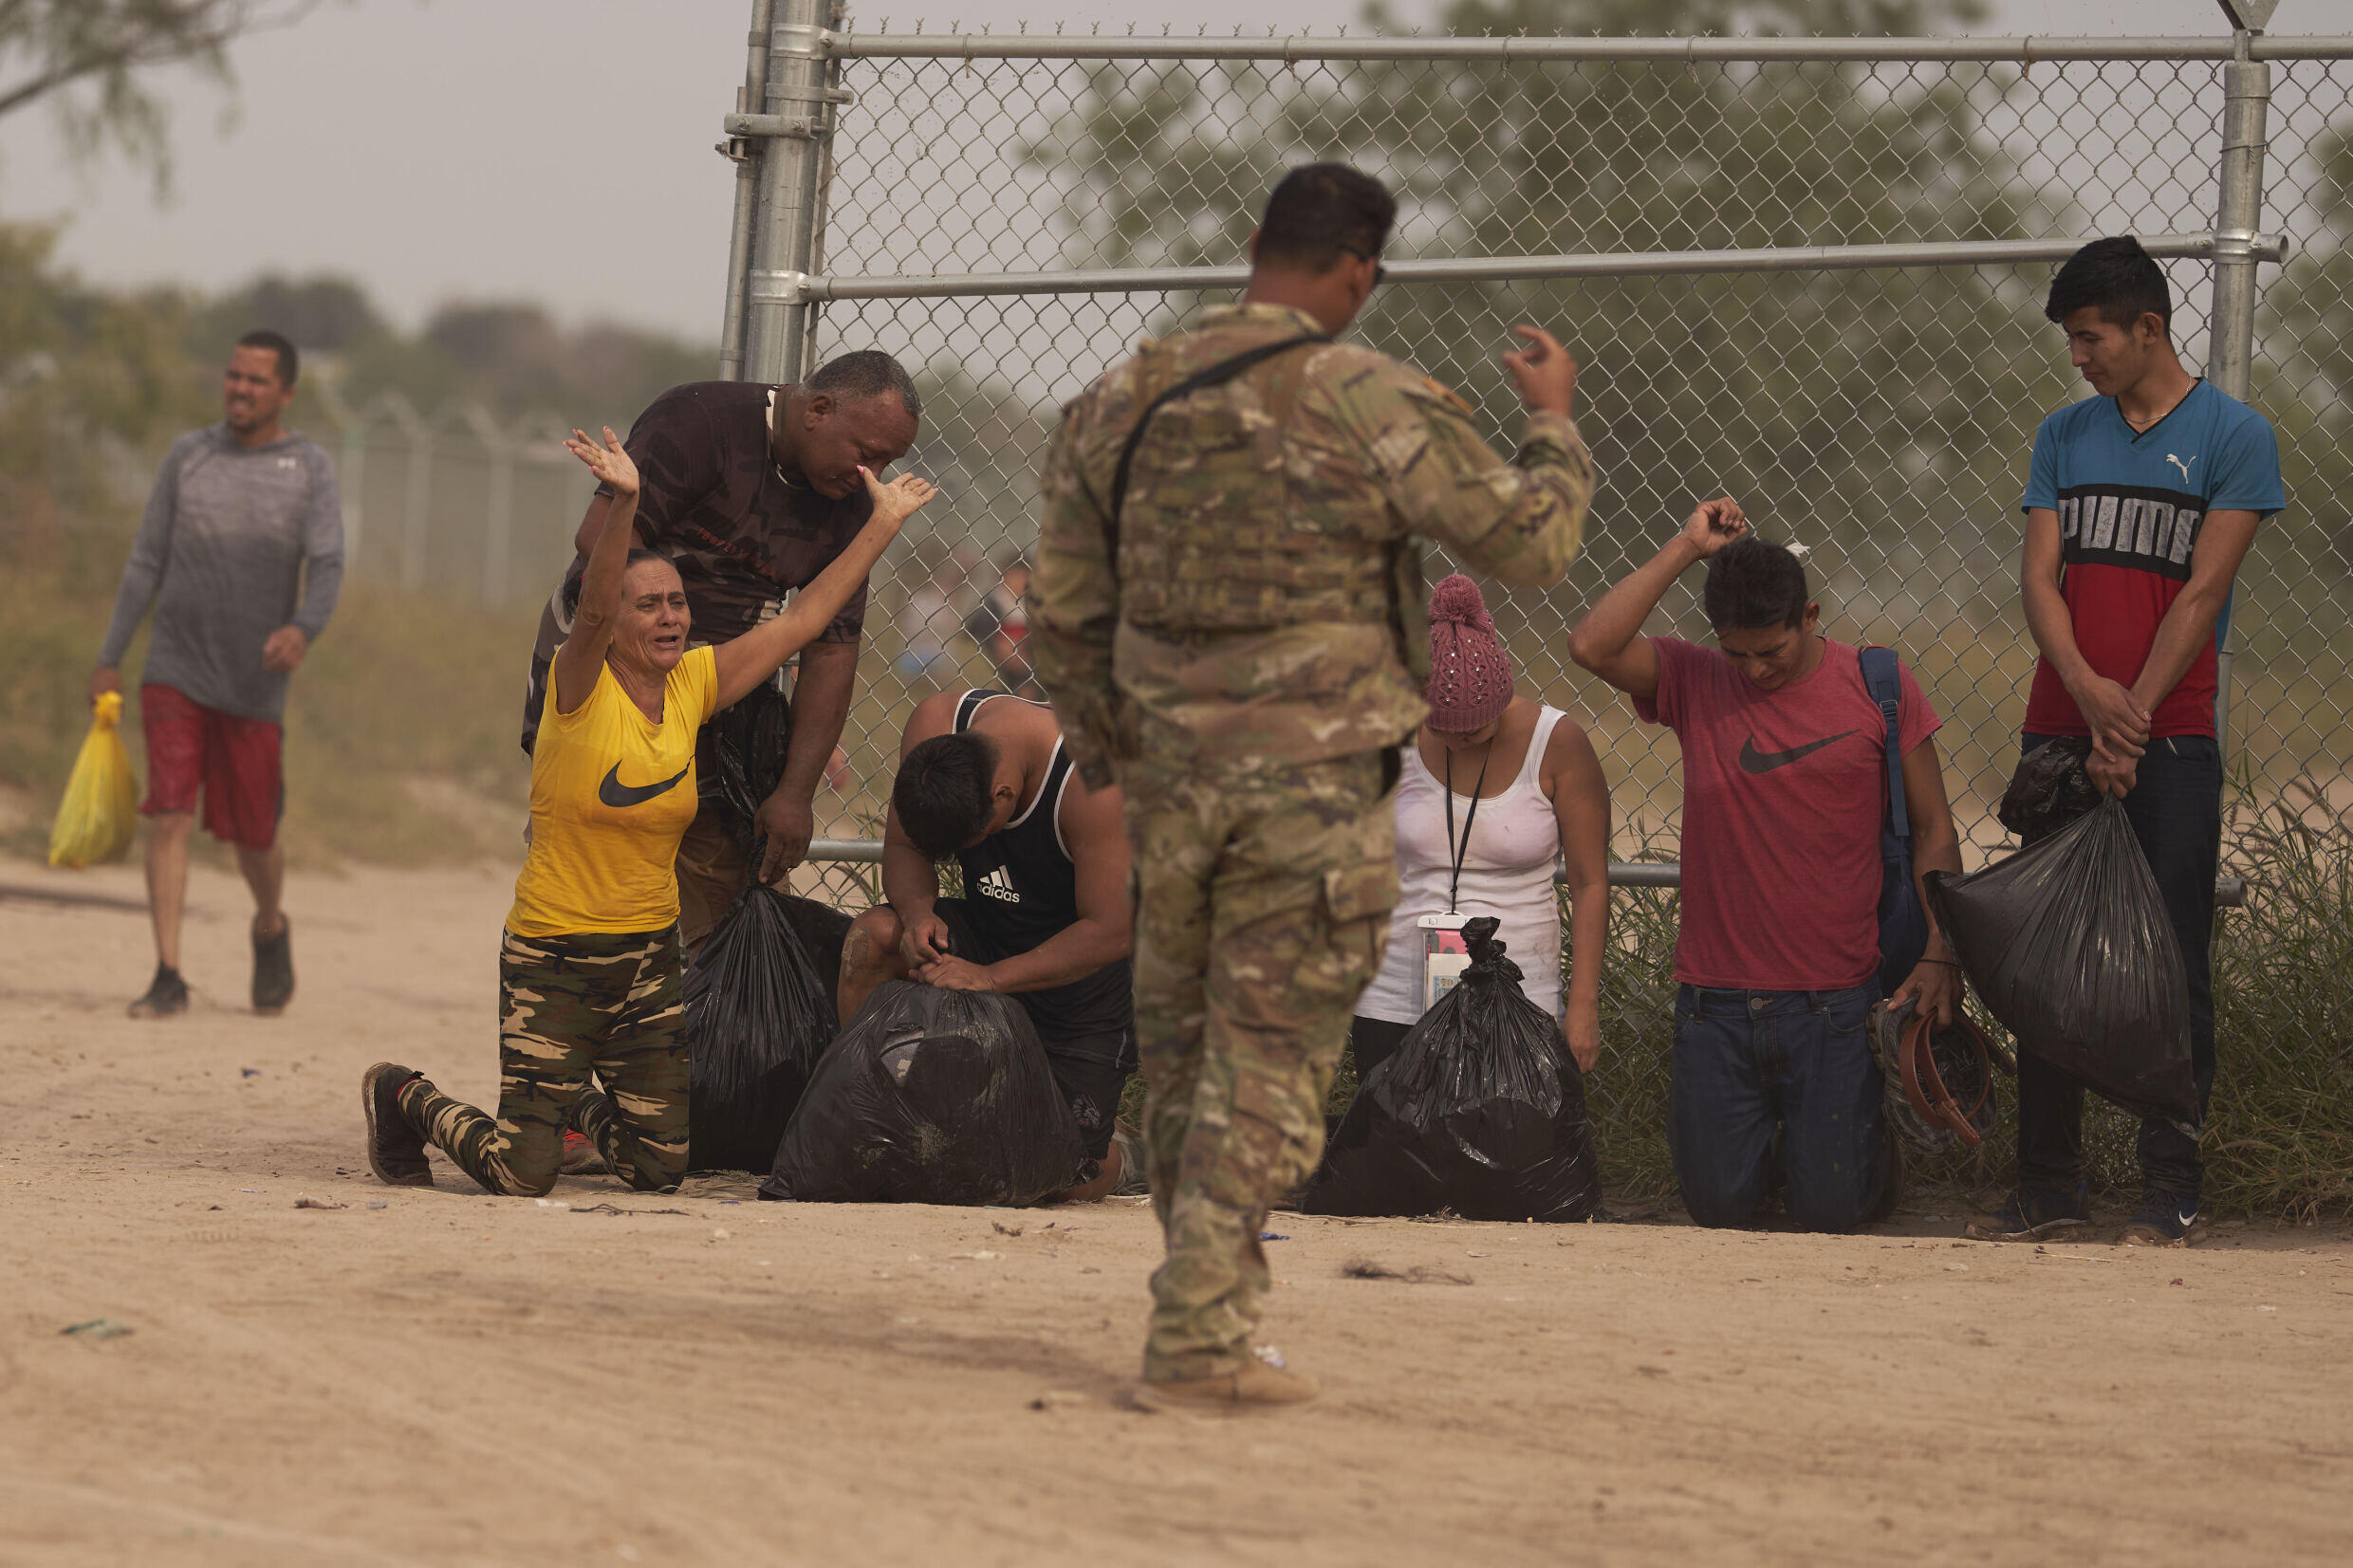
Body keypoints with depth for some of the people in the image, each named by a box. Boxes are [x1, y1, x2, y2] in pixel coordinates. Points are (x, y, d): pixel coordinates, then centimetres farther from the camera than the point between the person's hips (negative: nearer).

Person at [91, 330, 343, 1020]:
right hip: (174, 674, 1)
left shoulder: (309, 468, -1)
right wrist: (110, 659, 7)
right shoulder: (189, 456, 5)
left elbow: (327, 566, -12)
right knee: (168, 816, -11)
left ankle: (271, 929, 38)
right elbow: (146, 562, 9)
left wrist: (303, 630, -33)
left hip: (254, 685, -1)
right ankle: (168, 976, -11)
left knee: (254, 834, 7)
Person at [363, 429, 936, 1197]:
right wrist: (623, 503, -49)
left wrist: (882, 525, 5)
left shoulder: (694, 685, 3)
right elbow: (593, 609, -32)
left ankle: (581, 1104, 38)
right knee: (524, 1175, -10)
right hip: (554, 954, -6)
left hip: (650, 956, 6)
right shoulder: (582, 687, -13)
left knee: (661, 1168, 5)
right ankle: (403, 1098, 19)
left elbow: (803, 618, 7)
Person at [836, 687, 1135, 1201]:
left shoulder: (1094, 784, -33)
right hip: (986, 933, 4)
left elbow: (1109, 932, -29)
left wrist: (988, 977, -34)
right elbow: (902, 847, -6)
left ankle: (1111, 1152, 29)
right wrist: (917, 911, -28)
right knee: (872, 937, -28)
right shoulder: (936, 723, -19)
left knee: (1073, 1181, -9)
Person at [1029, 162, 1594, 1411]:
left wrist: (1101, 743, 27)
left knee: (1180, 1049, 15)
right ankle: (1199, 1344, -3)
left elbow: (1060, 615, 12)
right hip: (1314, 789, -4)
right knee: (1267, 1064, 0)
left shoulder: (1121, 403, 5)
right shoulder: (1378, 407, -10)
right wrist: (1554, 419, 17)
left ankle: (1210, 1318, 20)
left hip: (1170, 781, 4)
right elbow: (1532, 544, -1)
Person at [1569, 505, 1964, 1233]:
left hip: (1836, 1001, -2)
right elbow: (1591, 645, -15)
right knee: (1718, 1205, -1)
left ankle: (1860, 1138, 29)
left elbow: (1933, 829, 3)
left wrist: (1938, 957, -8)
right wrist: (1687, 548, -12)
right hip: (1717, 1001, 2)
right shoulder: (1692, 681, 2)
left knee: (1829, 1209, -6)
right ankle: (1760, 1131, 33)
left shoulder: (1878, 686, 0)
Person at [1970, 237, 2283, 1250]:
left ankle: (2172, 1195, 1)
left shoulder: (2232, 435, -2)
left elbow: (2202, 593, -8)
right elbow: (2039, 579, 5)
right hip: (2059, 734, 5)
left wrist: (2131, 719, -13)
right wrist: (2086, 691, -13)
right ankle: (2047, 1186, 11)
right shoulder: (2064, 436, 13)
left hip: (2170, 741, -5)